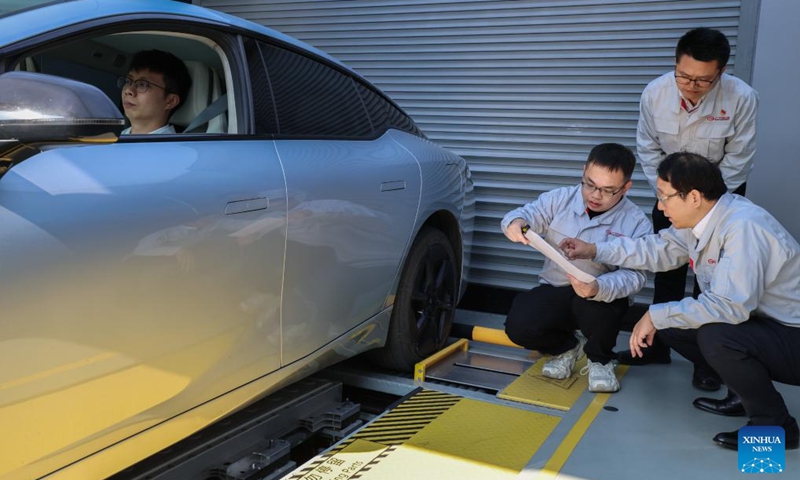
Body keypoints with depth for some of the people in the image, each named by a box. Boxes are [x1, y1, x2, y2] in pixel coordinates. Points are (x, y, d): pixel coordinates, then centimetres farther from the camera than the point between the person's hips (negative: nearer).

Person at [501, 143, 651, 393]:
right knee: (518, 326, -24)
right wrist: (515, 221, -42)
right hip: (554, 292, 2)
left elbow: (633, 275, -20)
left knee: (594, 305, -38)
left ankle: (600, 359, 0)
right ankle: (567, 346, 13)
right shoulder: (559, 199, -2)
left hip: (602, 297, -2)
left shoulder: (636, 222, -10)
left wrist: (598, 288, -42)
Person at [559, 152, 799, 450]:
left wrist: (656, 316, -26)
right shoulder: (701, 217, -2)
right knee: (669, 323, 3)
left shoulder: (743, 227, -30)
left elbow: (729, 306, -35)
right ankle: (745, 392, 15)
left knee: (715, 337, -33)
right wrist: (594, 251, 3)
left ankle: (775, 425, -8)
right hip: (758, 320, 9)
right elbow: (658, 249, 9)